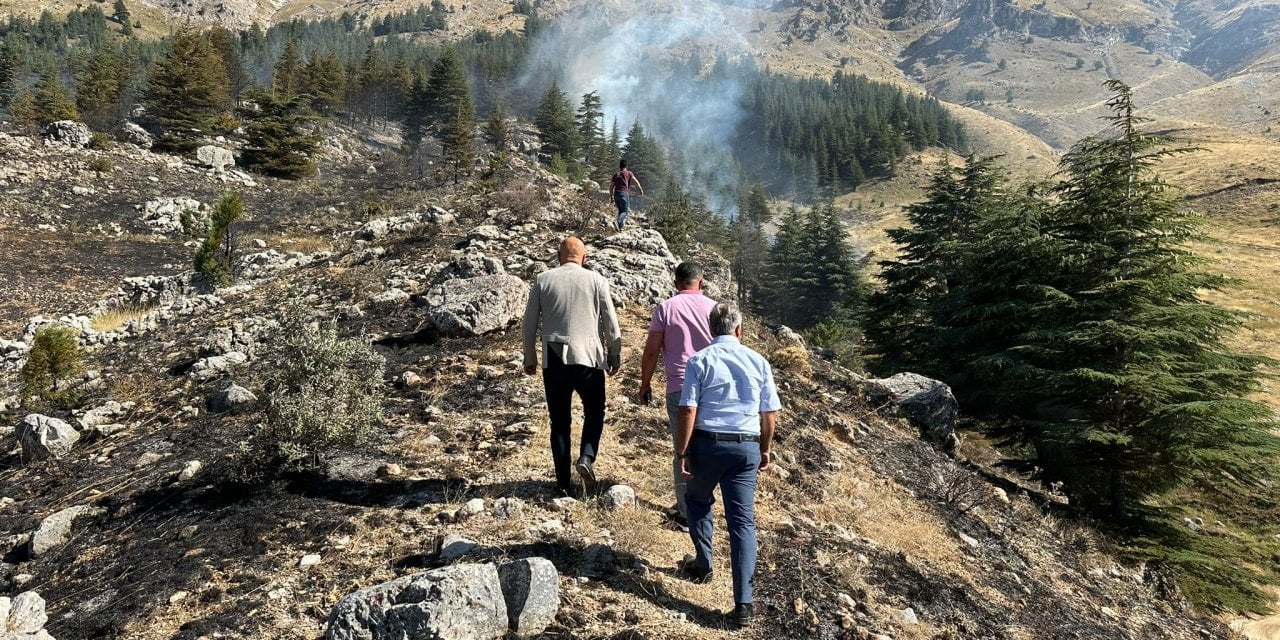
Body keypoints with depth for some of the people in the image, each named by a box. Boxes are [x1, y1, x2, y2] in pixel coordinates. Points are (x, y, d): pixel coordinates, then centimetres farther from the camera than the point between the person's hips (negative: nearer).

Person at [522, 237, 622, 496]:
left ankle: (564, 482, 13)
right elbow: (610, 321, 0)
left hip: (553, 359, 1)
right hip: (588, 358, -1)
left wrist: (530, 357, 15)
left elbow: (530, 321, 5)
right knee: (594, 412, 19)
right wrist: (614, 355, 12)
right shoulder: (596, 280, -1)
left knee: (560, 421, 10)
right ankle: (587, 457, -4)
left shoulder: (543, 280, 3)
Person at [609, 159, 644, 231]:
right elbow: (635, 181, -3)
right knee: (625, 211, -5)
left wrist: (611, 198, 20)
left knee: (620, 210, 16)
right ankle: (618, 222, -31)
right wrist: (641, 189, -1)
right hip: (624, 193, -4)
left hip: (616, 193, 4)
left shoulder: (616, 175, 20)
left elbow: (611, 186, 16)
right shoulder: (629, 173, 11)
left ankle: (620, 227, 7)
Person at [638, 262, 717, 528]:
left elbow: (651, 351, -2)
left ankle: (687, 513, 10)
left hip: (679, 388, -2)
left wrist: (645, 384, 10)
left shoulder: (665, 308, -2)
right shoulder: (714, 308, 3)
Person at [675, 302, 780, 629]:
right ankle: (743, 604, 2)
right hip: (746, 447, 2)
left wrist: (682, 452, -5)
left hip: (708, 443, -2)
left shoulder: (700, 360, -3)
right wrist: (764, 449, 20)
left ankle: (703, 565, 37)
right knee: (743, 521, 3)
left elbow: (688, 410, -10)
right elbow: (770, 413, 8)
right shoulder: (758, 362, 6)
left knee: (698, 501, 26)